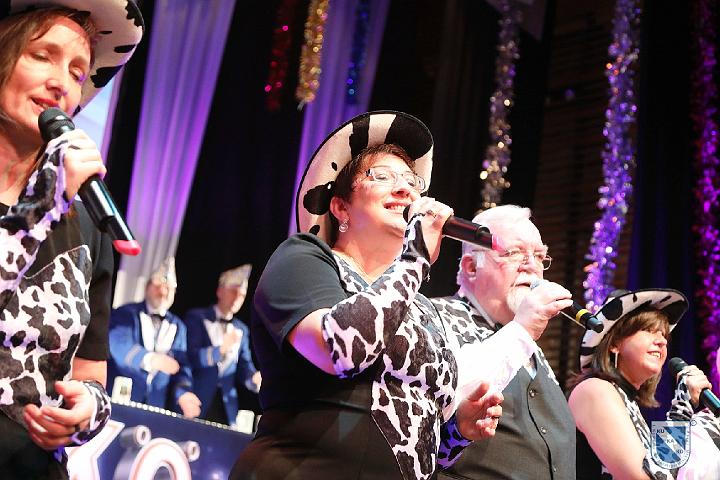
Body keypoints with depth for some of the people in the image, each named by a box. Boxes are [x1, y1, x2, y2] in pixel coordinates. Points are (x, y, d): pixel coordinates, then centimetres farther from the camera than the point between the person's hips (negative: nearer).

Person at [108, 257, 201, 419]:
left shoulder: (178, 326, 15)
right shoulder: (125, 314, 1)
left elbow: (181, 365, 8)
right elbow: (119, 345, -17)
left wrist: (182, 393, -13)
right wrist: (150, 359, -36)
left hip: (155, 406, 3)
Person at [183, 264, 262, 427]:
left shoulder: (241, 329, 15)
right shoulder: (196, 318, 0)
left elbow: (244, 366, 7)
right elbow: (189, 357, -11)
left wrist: (254, 379, -14)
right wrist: (221, 348, -23)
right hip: (196, 403, -4)